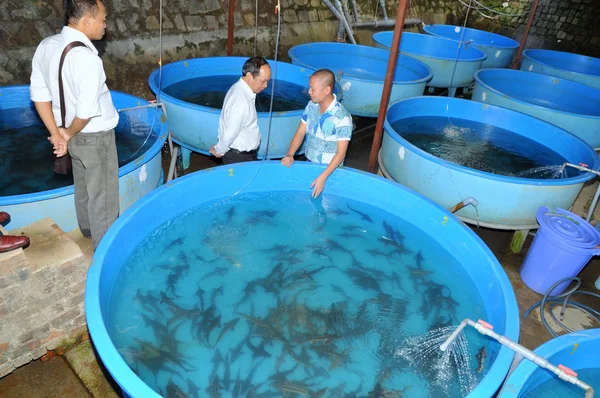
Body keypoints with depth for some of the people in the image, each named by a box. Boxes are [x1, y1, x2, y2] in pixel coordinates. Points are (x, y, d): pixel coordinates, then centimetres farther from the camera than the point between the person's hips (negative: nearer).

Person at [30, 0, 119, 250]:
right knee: (102, 195, 7)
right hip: (95, 138, -8)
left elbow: (39, 94, 3)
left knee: (83, 186, 26)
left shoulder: (45, 46, 0)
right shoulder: (86, 57, -27)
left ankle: (88, 228, 47)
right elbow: (87, 111, -28)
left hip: (75, 136, 8)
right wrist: (70, 133, -9)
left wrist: (57, 133, 4)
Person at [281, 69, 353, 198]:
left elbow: (341, 153, -23)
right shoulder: (311, 106, -5)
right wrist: (290, 155, -16)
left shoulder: (342, 117, -24)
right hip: (309, 163, 5)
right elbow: (300, 133, 0)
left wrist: (322, 177, -30)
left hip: (329, 169, -5)